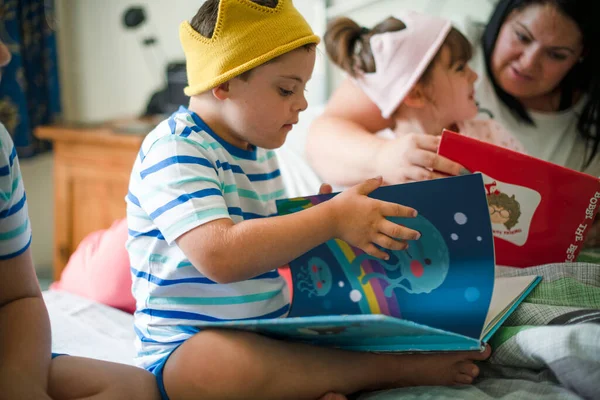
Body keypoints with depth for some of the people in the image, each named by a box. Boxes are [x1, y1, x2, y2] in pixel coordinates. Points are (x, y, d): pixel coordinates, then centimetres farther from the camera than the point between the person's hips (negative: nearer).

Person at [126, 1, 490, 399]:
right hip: (187, 350, -8)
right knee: (228, 362, -41)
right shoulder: (173, 148, -16)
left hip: (270, 335, 8)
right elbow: (220, 256, -32)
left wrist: (316, 214, 2)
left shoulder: (260, 151, 12)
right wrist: (331, 219, -27)